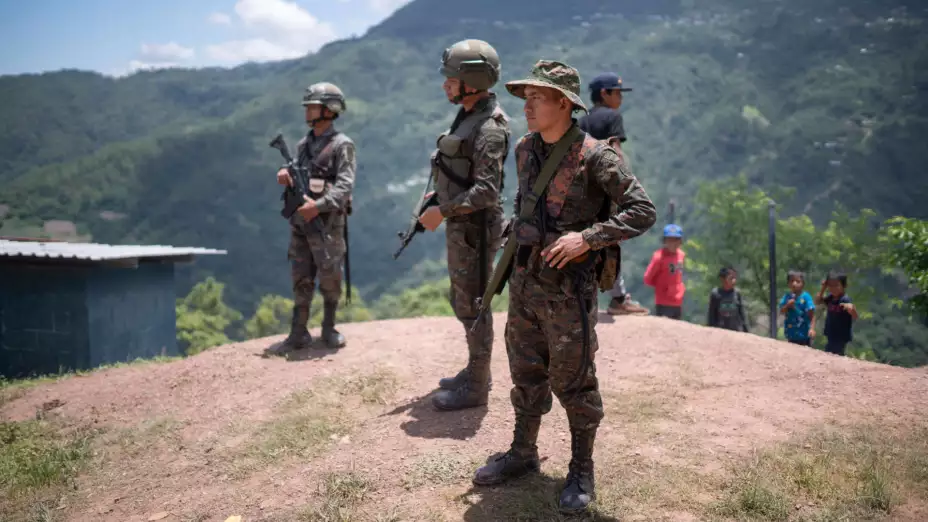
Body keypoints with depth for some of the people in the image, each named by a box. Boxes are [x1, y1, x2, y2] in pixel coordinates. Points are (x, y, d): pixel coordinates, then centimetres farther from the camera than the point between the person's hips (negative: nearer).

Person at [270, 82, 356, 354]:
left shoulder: (342, 145, -6)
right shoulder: (303, 144, 14)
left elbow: (345, 186, -16)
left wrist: (319, 205, -27)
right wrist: (286, 176, -4)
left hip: (327, 222, -6)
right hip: (299, 220, 6)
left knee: (330, 277, 3)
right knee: (301, 279, 7)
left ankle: (328, 328, 18)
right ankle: (299, 334, 12)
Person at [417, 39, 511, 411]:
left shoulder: (490, 127, -20)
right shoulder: (468, 116, 11)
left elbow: (486, 190, -26)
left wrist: (442, 211, -23)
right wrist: (438, 196, 13)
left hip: (475, 229, -10)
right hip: (460, 226, 10)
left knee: (472, 306, 0)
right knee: (462, 301, 18)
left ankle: (476, 388, 12)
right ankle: (477, 372, 32)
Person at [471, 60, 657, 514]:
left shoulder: (595, 156, -15)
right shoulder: (524, 150, 7)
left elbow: (643, 211, -17)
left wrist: (586, 238, -24)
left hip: (568, 289, -6)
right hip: (524, 284, 6)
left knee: (573, 383, 4)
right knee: (526, 375, 17)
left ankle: (582, 471, 23)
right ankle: (522, 454, 34)